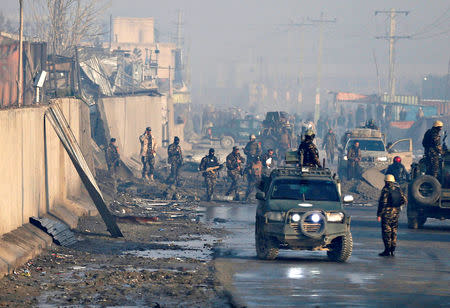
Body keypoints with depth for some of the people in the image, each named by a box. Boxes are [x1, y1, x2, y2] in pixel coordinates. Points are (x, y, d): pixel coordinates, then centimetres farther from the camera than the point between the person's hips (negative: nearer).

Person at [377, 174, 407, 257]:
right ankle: (392, 250, 13)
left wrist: (379, 214, -11)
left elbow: (382, 203, -15)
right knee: (394, 231, 12)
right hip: (396, 213, 6)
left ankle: (387, 250, -4)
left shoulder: (385, 190, -11)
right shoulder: (398, 189, 6)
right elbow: (405, 200, 9)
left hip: (387, 213, -6)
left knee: (386, 232, -2)